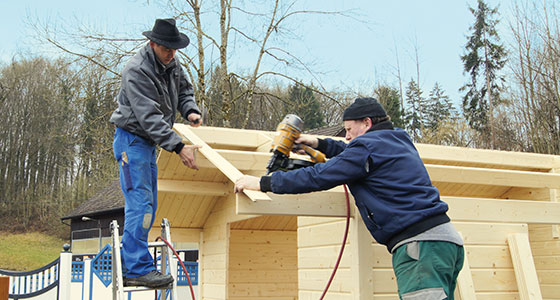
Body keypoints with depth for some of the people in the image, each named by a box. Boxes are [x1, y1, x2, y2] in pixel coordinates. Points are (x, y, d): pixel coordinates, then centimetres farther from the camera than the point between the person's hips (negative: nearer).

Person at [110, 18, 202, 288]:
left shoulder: (171, 63, 6)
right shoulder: (137, 71, -21)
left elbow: (183, 88, 21)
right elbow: (149, 116, -28)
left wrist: (190, 110, -2)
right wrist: (178, 147, -34)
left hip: (149, 142, 9)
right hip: (132, 139, -9)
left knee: (148, 205, 9)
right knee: (140, 203, -14)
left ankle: (128, 269, 16)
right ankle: (138, 268, -10)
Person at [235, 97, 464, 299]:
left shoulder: (369, 145, -5)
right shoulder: (399, 141, 23)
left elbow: (318, 177, -7)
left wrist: (262, 183, 1)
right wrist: (321, 144, 40)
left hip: (420, 243, -10)